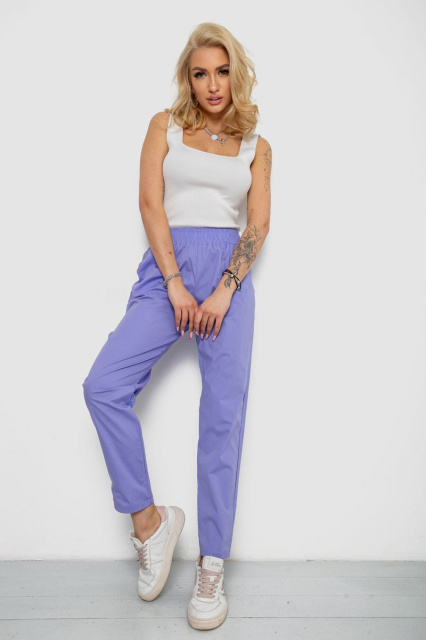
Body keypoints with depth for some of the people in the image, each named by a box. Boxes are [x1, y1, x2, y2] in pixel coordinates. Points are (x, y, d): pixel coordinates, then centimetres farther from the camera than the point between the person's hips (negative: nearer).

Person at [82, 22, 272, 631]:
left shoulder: (256, 145, 16)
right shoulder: (165, 125, 14)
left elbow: (258, 224, 5)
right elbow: (150, 203, 2)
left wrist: (223, 291, -11)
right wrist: (175, 284, -10)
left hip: (229, 272, 0)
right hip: (167, 266, 0)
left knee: (223, 416, -6)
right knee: (103, 386, -19)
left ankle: (212, 567, 6)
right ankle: (150, 519, 0)